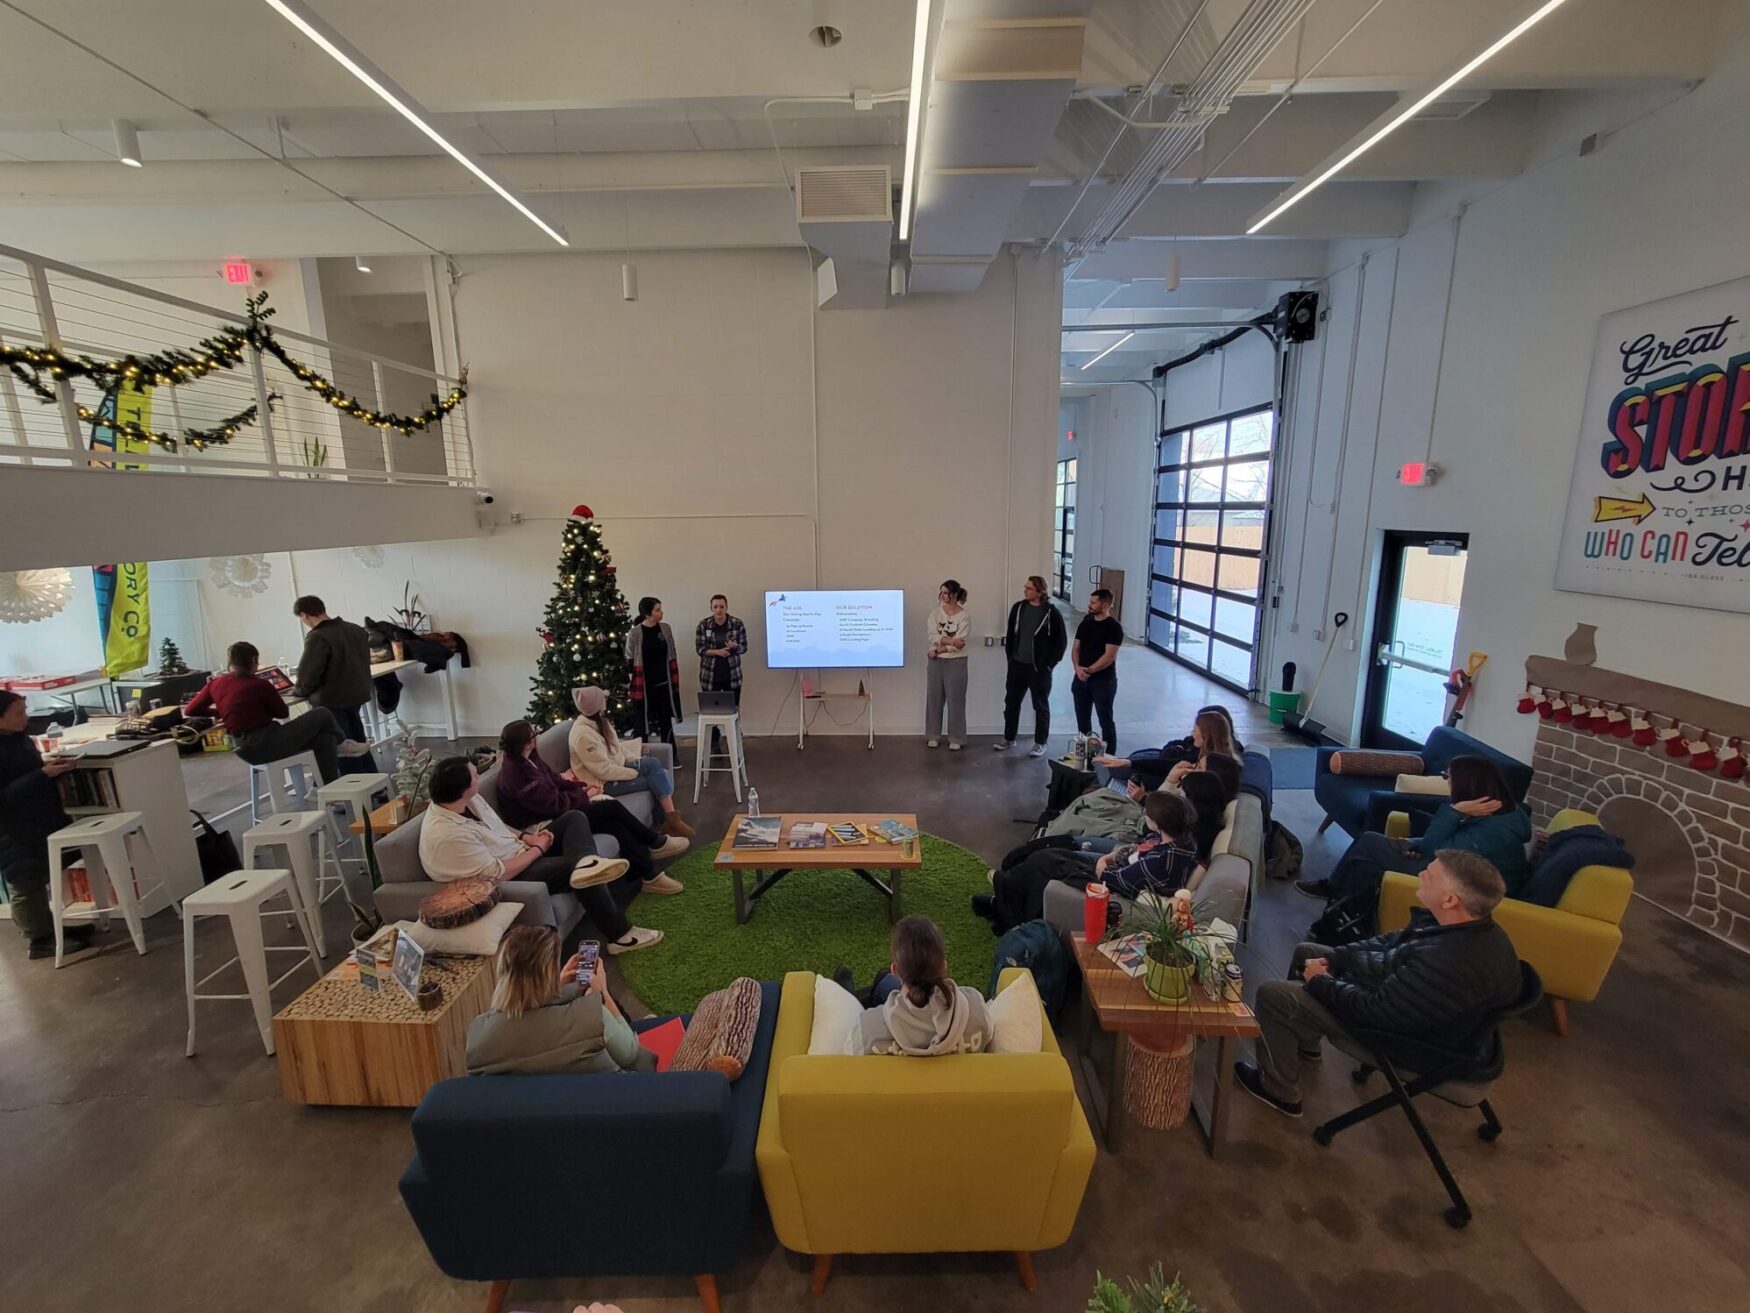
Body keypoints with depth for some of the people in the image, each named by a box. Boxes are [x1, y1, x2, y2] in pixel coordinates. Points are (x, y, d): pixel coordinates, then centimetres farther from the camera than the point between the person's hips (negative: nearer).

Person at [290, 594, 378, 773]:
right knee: (359, 745, 19)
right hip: (357, 695, 8)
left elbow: (308, 675, -19)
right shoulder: (357, 629, 4)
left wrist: (298, 690, 0)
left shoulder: (317, 637, -20)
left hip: (331, 703, -8)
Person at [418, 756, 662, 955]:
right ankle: (620, 935, -9)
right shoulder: (447, 835, -30)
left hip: (521, 852, 9)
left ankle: (585, 863, -26)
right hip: (512, 877, -9)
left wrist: (526, 837, -3)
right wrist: (538, 850, -15)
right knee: (583, 873, -20)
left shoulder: (468, 800, -4)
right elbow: (499, 873, -27)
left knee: (574, 818, 2)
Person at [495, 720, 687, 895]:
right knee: (611, 807, -20)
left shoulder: (526, 759, 7)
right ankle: (656, 843, -6)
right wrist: (585, 796, -10)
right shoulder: (515, 772, -24)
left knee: (614, 823, -11)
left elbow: (555, 780, 15)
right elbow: (554, 803, -23)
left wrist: (582, 788, -1)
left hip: (552, 815, 10)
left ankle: (650, 876, -6)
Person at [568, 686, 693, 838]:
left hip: (615, 768, 8)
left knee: (653, 764, -12)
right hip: (604, 782, -8)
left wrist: (637, 759, 0)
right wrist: (635, 773, -17)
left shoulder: (598, 721, 2)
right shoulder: (583, 734, -26)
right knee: (657, 778, -15)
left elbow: (617, 746, 13)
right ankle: (669, 819, -3)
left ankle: (669, 816, -11)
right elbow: (604, 771, -25)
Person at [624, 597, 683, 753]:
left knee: (666, 721, 10)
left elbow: (672, 656, 8)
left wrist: (675, 680, 6)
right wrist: (634, 685, -6)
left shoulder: (665, 628, 2)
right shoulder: (634, 633, -10)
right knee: (644, 723, 7)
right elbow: (630, 661, -5)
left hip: (664, 683, 3)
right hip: (644, 685, -3)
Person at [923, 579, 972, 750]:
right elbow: (933, 637, -9)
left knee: (955, 700, 3)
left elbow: (959, 645, -15)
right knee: (934, 698, 9)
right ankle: (932, 735, 22)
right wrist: (951, 641, -21)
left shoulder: (964, 617, -8)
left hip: (956, 662, -3)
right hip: (935, 662, 3)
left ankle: (955, 739, 14)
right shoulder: (935, 613, 2)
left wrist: (938, 650, -13)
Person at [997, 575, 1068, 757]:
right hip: (1017, 665, 5)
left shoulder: (1051, 612, -11)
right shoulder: (1018, 608, 3)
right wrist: (1010, 656, 7)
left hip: (1039, 668, -5)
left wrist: (1050, 663, -7)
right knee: (1011, 702, 12)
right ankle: (1008, 738, 26)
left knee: (1041, 706, 6)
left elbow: (1062, 640, -6)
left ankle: (1040, 743, 17)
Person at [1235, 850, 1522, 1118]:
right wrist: (1331, 958, 0)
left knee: (1271, 994, -10)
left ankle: (1280, 1091, 11)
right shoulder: (1473, 924, -10)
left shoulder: (1450, 966, -40)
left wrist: (1320, 981, -14)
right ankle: (1304, 1042, 39)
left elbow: (1376, 1010, -30)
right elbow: (1393, 942, 5)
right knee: (1305, 952, 21)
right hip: (1391, 989, 9)